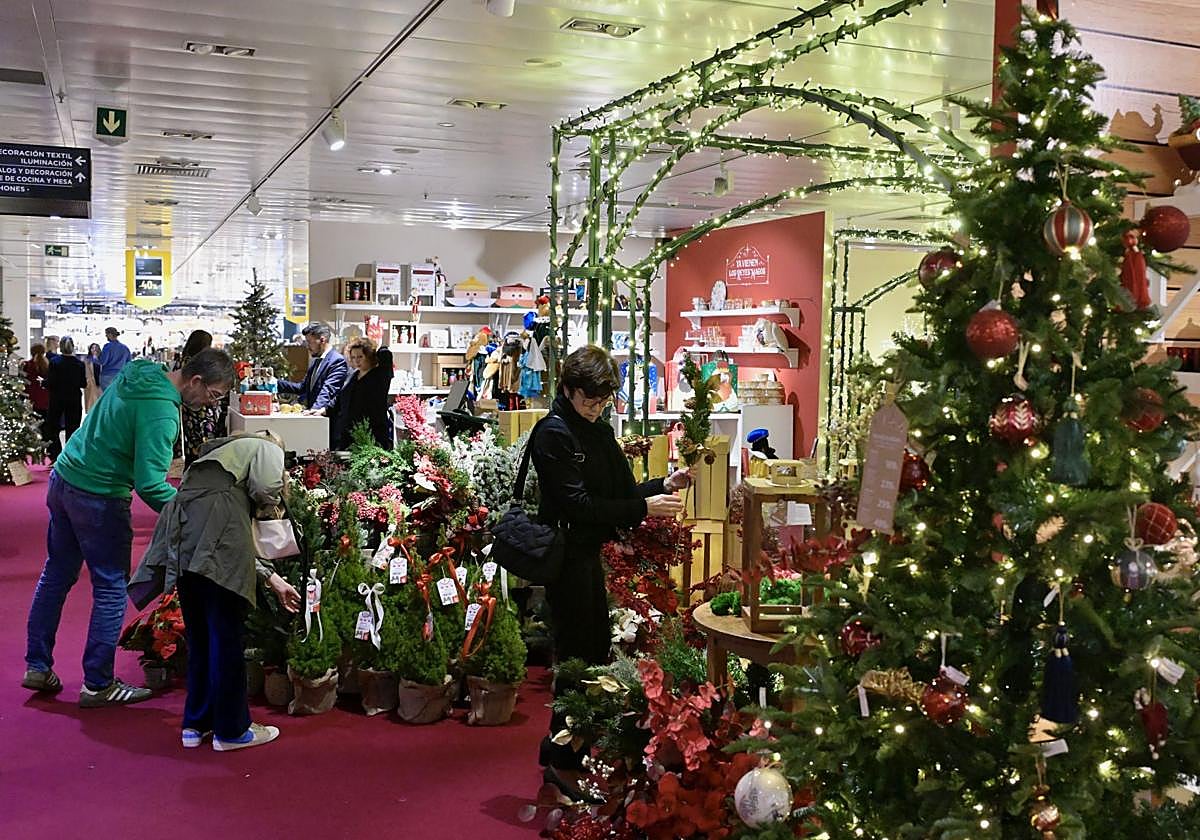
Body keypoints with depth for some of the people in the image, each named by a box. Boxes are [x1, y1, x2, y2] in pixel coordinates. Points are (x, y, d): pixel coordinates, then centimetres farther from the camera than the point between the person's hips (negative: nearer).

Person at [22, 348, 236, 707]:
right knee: (111, 588, 2)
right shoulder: (162, 412, -25)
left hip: (63, 477, 9)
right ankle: (98, 685, 11)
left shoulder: (140, 371, 2)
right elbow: (150, 485, -29)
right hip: (97, 498, -9)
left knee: (57, 573, 18)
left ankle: (37, 666, 29)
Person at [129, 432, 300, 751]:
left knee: (199, 635, 17)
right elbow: (265, 487, -6)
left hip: (181, 535, 8)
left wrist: (273, 579, 32)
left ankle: (196, 724, 27)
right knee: (226, 635, 1)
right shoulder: (266, 448, 18)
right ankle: (231, 730, 10)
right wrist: (273, 507, 19)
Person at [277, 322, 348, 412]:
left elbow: (327, 391, -21)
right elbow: (303, 387, 22)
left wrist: (317, 408, -34)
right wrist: (277, 383, 16)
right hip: (312, 416, 8)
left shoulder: (337, 361, -10)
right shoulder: (315, 360, 20)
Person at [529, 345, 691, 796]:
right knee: (578, 654, -3)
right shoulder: (554, 433, -15)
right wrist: (644, 508, -24)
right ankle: (563, 761, 10)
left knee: (597, 646, 15)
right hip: (565, 556, -9)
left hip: (589, 553, 9)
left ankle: (561, 748, 29)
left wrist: (663, 486, -5)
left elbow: (623, 489, 13)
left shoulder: (599, 431, 12)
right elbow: (578, 505, -22)